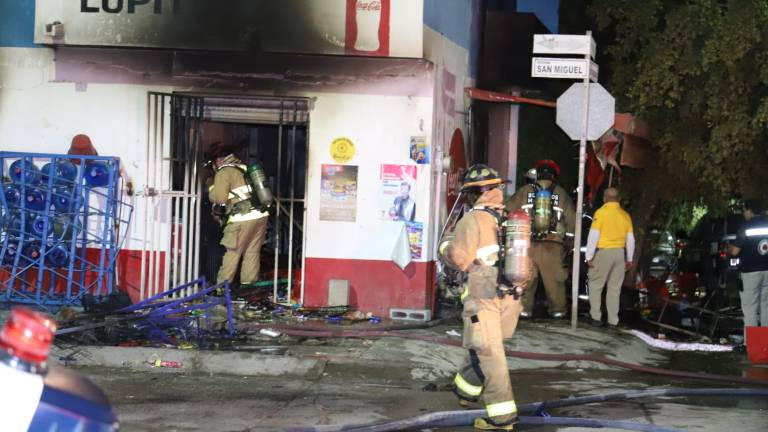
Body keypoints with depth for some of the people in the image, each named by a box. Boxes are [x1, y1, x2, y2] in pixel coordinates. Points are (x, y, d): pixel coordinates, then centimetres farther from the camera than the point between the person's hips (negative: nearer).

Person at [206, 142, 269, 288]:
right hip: (261, 215, 7)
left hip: (243, 218, -6)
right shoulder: (244, 167, 19)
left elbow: (220, 198, -11)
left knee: (232, 253, 1)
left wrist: (211, 188, 8)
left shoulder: (224, 172, -3)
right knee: (253, 252, 9)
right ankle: (249, 285, 11)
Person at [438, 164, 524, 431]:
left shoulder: (473, 219, -11)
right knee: (481, 348, 23)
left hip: (483, 298, -6)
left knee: (488, 354, -1)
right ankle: (466, 391, 40)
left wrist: (444, 248, 6)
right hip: (510, 298, 6)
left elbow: (459, 259, -14)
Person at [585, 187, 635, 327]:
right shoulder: (625, 215, 6)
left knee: (596, 286, 6)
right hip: (619, 253, 4)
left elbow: (593, 236, -12)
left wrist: (589, 256, -6)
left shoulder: (601, 212, -8)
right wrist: (629, 259, 19)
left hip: (603, 252, -4)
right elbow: (630, 239, 10)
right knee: (614, 288, 8)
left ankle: (596, 317, 2)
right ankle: (613, 320, 9)